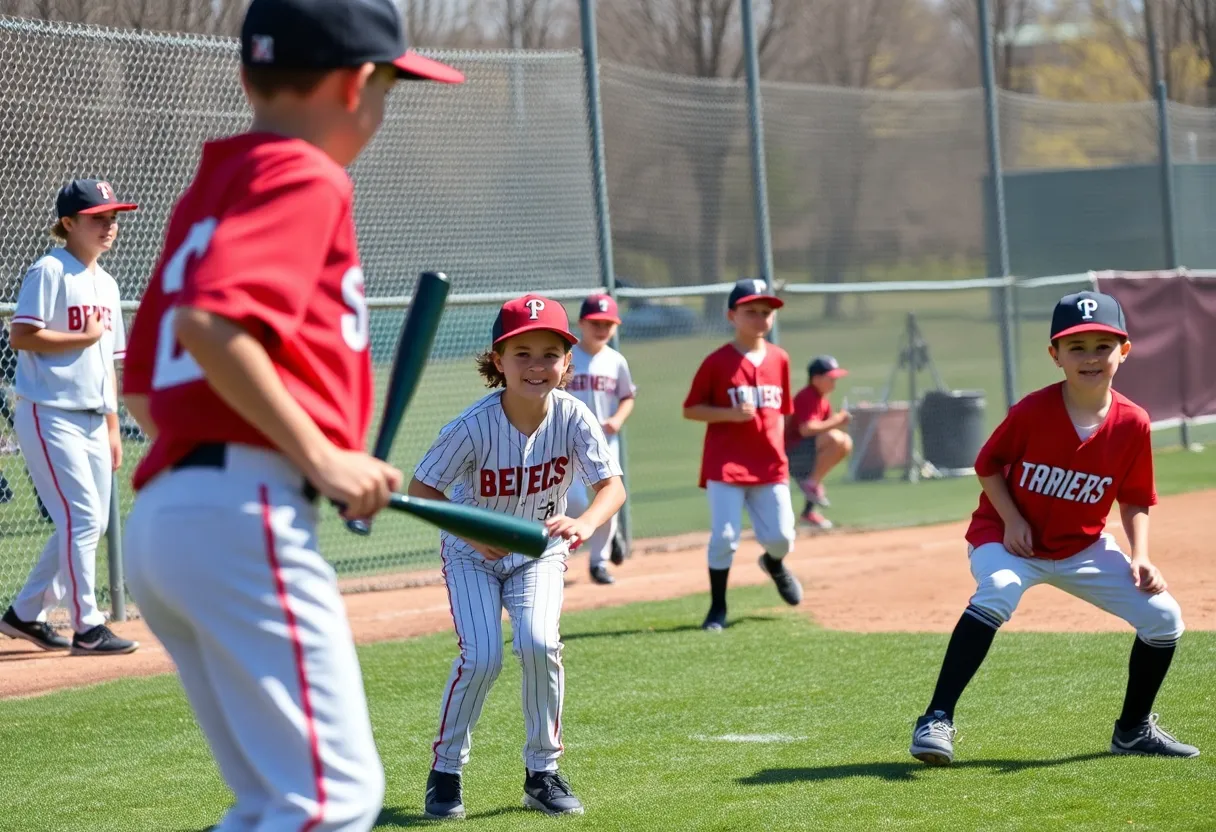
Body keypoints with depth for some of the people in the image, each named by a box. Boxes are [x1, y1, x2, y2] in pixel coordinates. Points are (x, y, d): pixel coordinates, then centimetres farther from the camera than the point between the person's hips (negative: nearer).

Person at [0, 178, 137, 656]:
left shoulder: (105, 284, 16)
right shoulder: (49, 272, -9)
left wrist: (112, 427, 16)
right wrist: (85, 337, -12)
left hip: (91, 420, 9)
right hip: (49, 415, -8)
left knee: (92, 523, 10)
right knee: (82, 518, -11)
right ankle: (86, 628, -6)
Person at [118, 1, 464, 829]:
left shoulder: (210, 189, 23)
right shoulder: (304, 178, -4)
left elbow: (142, 388, 25)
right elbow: (209, 323, -21)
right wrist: (321, 458, -16)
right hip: (245, 512, -10)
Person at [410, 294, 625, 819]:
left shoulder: (573, 417, -21)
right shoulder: (473, 427, -28)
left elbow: (612, 485, -25)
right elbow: (421, 488, -19)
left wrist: (585, 523, -47)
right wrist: (472, 531, -33)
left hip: (539, 553, 2)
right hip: (472, 553, -2)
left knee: (538, 643, -20)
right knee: (481, 656, -17)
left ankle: (542, 772, -1)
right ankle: (445, 772, 4)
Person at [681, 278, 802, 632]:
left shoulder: (779, 359, 8)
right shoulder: (717, 362, -6)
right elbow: (691, 409, -3)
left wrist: (778, 453, 10)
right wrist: (730, 413, -17)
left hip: (770, 466, 4)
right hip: (726, 466, -4)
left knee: (780, 536, 1)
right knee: (724, 537, -8)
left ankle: (774, 564, 38)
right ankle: (717, 609, 7)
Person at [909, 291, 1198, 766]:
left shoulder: (1132, 424, -11)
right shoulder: (1032, 412, -20)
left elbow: (1135, 501, 1)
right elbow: (988, 465, -5)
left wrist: (1140, 557, -13)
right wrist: (1011, 520, -17)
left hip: (1083, 548, 4)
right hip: (1007, 539, -4)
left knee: (1163, 616, -4)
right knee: (996, 595, -36)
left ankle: (1134, 730, 19)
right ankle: (936, 721, -32)